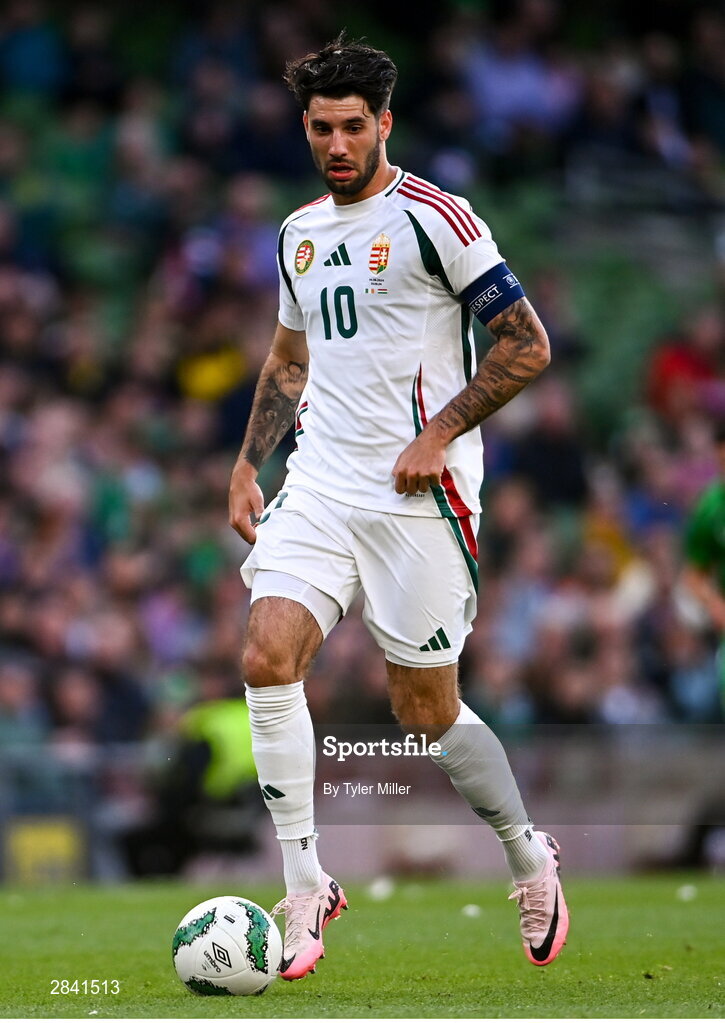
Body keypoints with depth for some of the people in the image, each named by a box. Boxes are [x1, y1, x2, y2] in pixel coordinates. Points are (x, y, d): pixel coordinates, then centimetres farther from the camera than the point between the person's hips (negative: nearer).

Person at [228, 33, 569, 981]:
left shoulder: (433, 218, -8)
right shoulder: (299, 233, 14)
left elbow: (527, 344, -9)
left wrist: (439, 433, -15)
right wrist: (249, 465, 18)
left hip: (417, 492, -6)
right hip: (321, 481, 6)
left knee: (425, 710, 1)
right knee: (268, 655, -15)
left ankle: (530, 857, 27)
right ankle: (306, 886, -8)